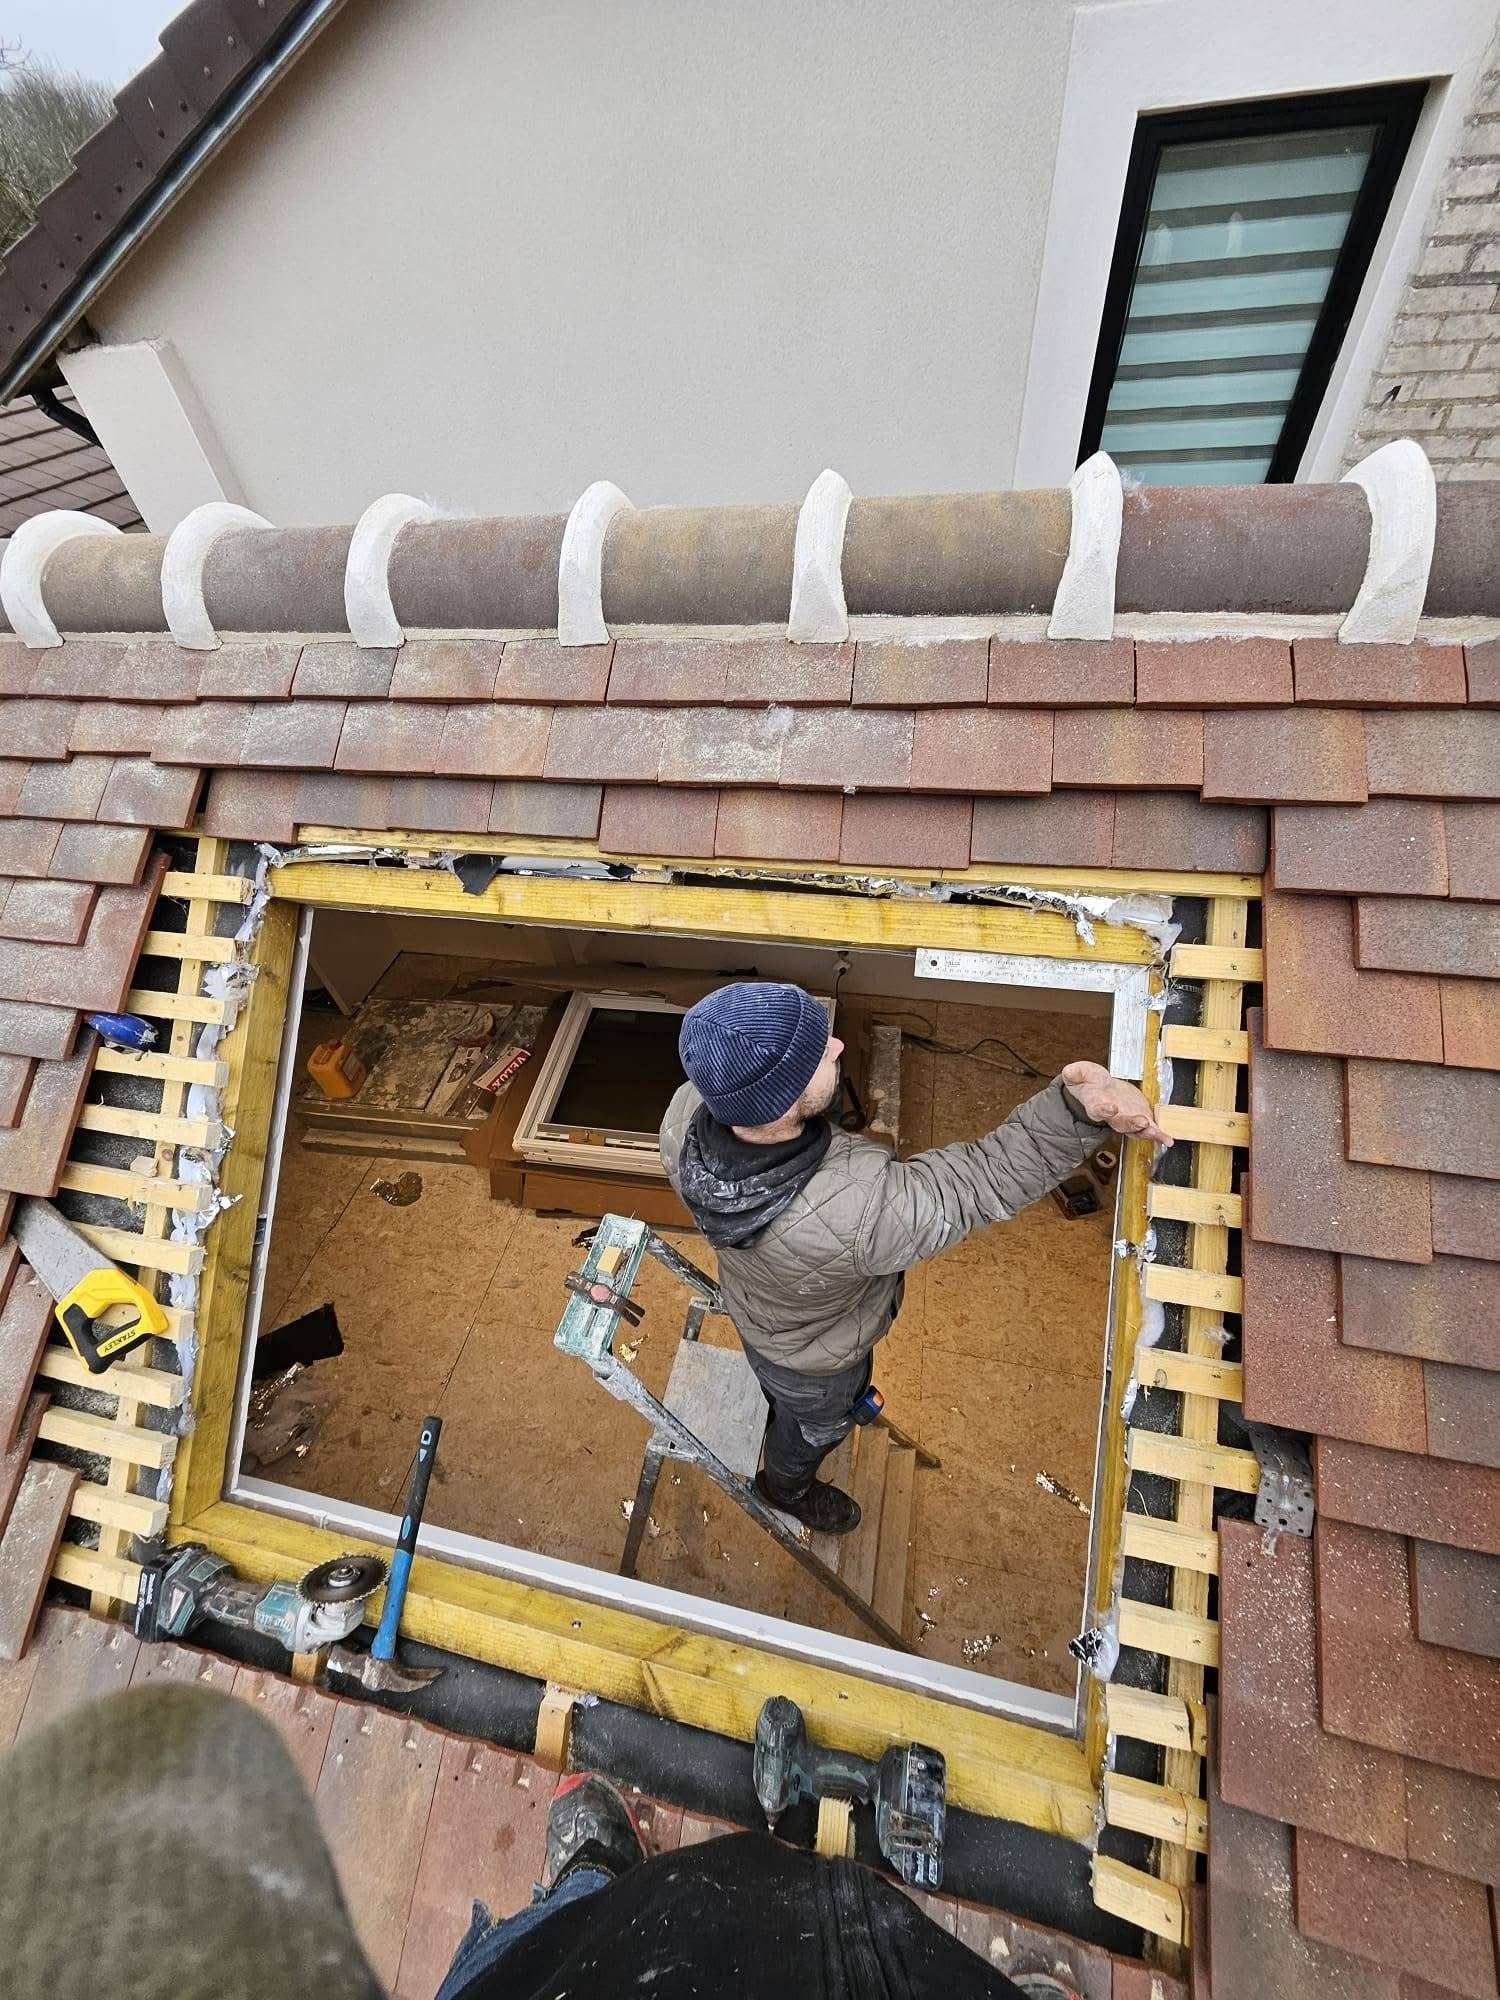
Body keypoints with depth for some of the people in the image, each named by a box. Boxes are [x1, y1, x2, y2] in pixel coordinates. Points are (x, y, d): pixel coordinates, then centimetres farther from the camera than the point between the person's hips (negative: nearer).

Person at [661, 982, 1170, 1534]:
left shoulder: (683, 1115, -34)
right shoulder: (855, 1210, -52)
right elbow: (989, 1179, -40)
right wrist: (1079, 1108, -54)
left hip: (749, 1303, 4)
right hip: (813, 1358, -4)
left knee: (781, 1391, 40)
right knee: (814, 1425, 34)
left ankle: (782, 1417, 75)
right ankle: (787, 1487, 68)